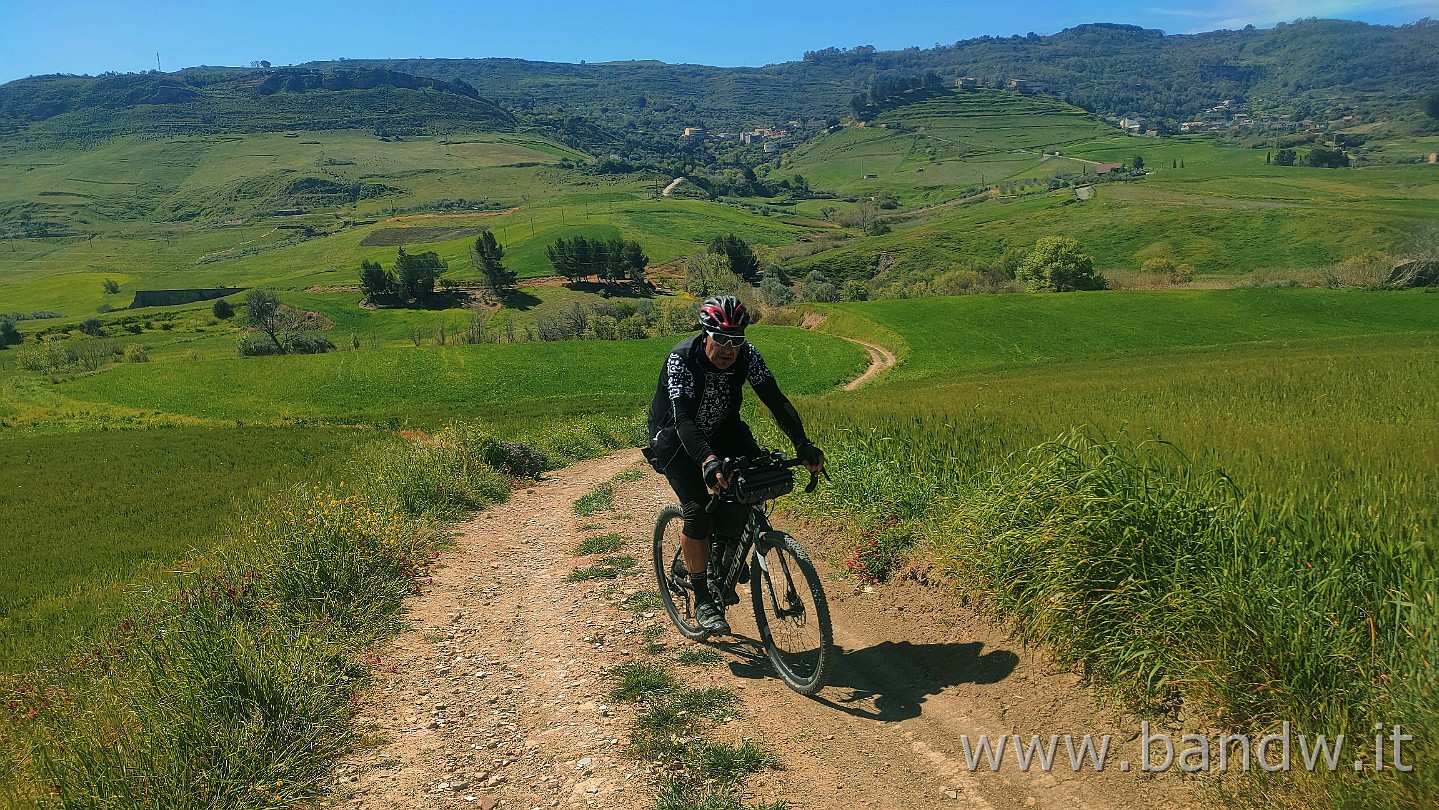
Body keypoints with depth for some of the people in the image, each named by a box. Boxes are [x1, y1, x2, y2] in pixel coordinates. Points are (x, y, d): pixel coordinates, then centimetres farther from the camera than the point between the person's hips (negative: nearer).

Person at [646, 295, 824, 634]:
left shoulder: (747, 356, -19)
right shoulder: (681, 359, -31)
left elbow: (776, 400, -23)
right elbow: (683, 419, -41)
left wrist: (803, 445, -37)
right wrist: (707, 461, -58)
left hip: (722, 430, 4)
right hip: (675, 437, -4)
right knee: (697, 510, -19)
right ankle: (703, 601, -4)